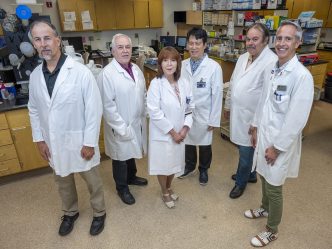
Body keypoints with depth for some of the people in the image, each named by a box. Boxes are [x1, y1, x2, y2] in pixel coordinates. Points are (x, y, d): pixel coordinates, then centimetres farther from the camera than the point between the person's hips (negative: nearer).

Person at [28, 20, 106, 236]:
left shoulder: (81, 72, -18)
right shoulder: (35, 75, -1)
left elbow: (94, 109, -17)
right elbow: (34, 110, 9)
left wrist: (89, 143, -15)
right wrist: (39, 139, 6)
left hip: (80, 141, -4)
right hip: (54, 143, 5)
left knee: (92, 180, 15)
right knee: (63, 181, 24)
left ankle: (99, 213, 41)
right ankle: (70, 213, 49)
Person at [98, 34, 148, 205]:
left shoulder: (136, 69, 3)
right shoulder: (107, 73, -19)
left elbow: (143, 94, 10)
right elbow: (107, 105, -21)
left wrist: (144, 116, 5)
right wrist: (121, 128, -21)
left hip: (137, 123, 7)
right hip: (120, 127, -6)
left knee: (131, 152, 25)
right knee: (121, 156, 13)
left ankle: (131, 177, 50)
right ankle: (122, 188, 35)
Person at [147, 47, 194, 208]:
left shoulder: (184, 83, -2)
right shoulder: (156, 84, -16)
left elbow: (190, 108, 2)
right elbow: (155, 112, -20)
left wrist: (184, 129, -10)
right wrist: (172, 132, -16)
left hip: (179, 133, 5)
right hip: (162, 134, -4)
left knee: (174, 162, 20)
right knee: (163, 164, 13)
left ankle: (169, 187, 47)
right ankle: (164, 193, 39)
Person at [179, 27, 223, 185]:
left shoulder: (214, 67, -16)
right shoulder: (182, 65, -4)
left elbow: (217, 95, -11)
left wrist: (214, 119, -9)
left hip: (203, 115, -3)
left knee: (204, 145, 16)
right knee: (187, 142, 21)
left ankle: (203, 170, 42)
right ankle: (189, 166, 47)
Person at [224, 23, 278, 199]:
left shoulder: (272, 62, -19)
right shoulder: (243, 58, 7)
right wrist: (228, 105, 19)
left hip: (253, 117, -7)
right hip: (238, 113, 7)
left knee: (246, 151, 8)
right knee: (243, 148, 21)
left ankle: (241, 182, 31)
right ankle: (249, 174, 45)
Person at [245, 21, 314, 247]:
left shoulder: (302, 76, -21)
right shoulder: (274, 69, 3)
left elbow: (296, 120, -22)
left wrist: (277, 147, -17)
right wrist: (256, 127, 13)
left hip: (281, 141, -7)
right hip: (264, 134, 7)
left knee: (274, 187, 8)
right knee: (265, 178, 25)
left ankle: (272, 231, 31)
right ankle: (265, 209, 51)